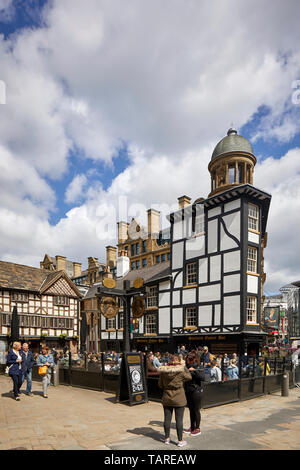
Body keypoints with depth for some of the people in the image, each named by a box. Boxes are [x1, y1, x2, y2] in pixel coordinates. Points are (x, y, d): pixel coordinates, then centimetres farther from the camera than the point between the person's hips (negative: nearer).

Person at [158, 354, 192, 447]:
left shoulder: (163, 371, -6)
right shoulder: (181, 370, -17)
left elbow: (160, 385, 3)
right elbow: (189, 377, 1)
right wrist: (184, 367, 5)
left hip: (166, 398, 3)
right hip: (179, 398, -3)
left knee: (167, 418, 13)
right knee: (179, 419, 6)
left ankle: (167, 438, 26)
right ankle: (180, 441, 14)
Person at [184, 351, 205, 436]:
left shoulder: (199, 367, -10)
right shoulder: (187, 366, 4)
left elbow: (203, 378, -22)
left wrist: (194, 370, -26)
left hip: (196, 391, -6)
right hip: (188, 391, 6)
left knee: (196, 410, 4)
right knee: (191, 410, 16)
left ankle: (197, 429, 18)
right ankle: (192, 427, 29)